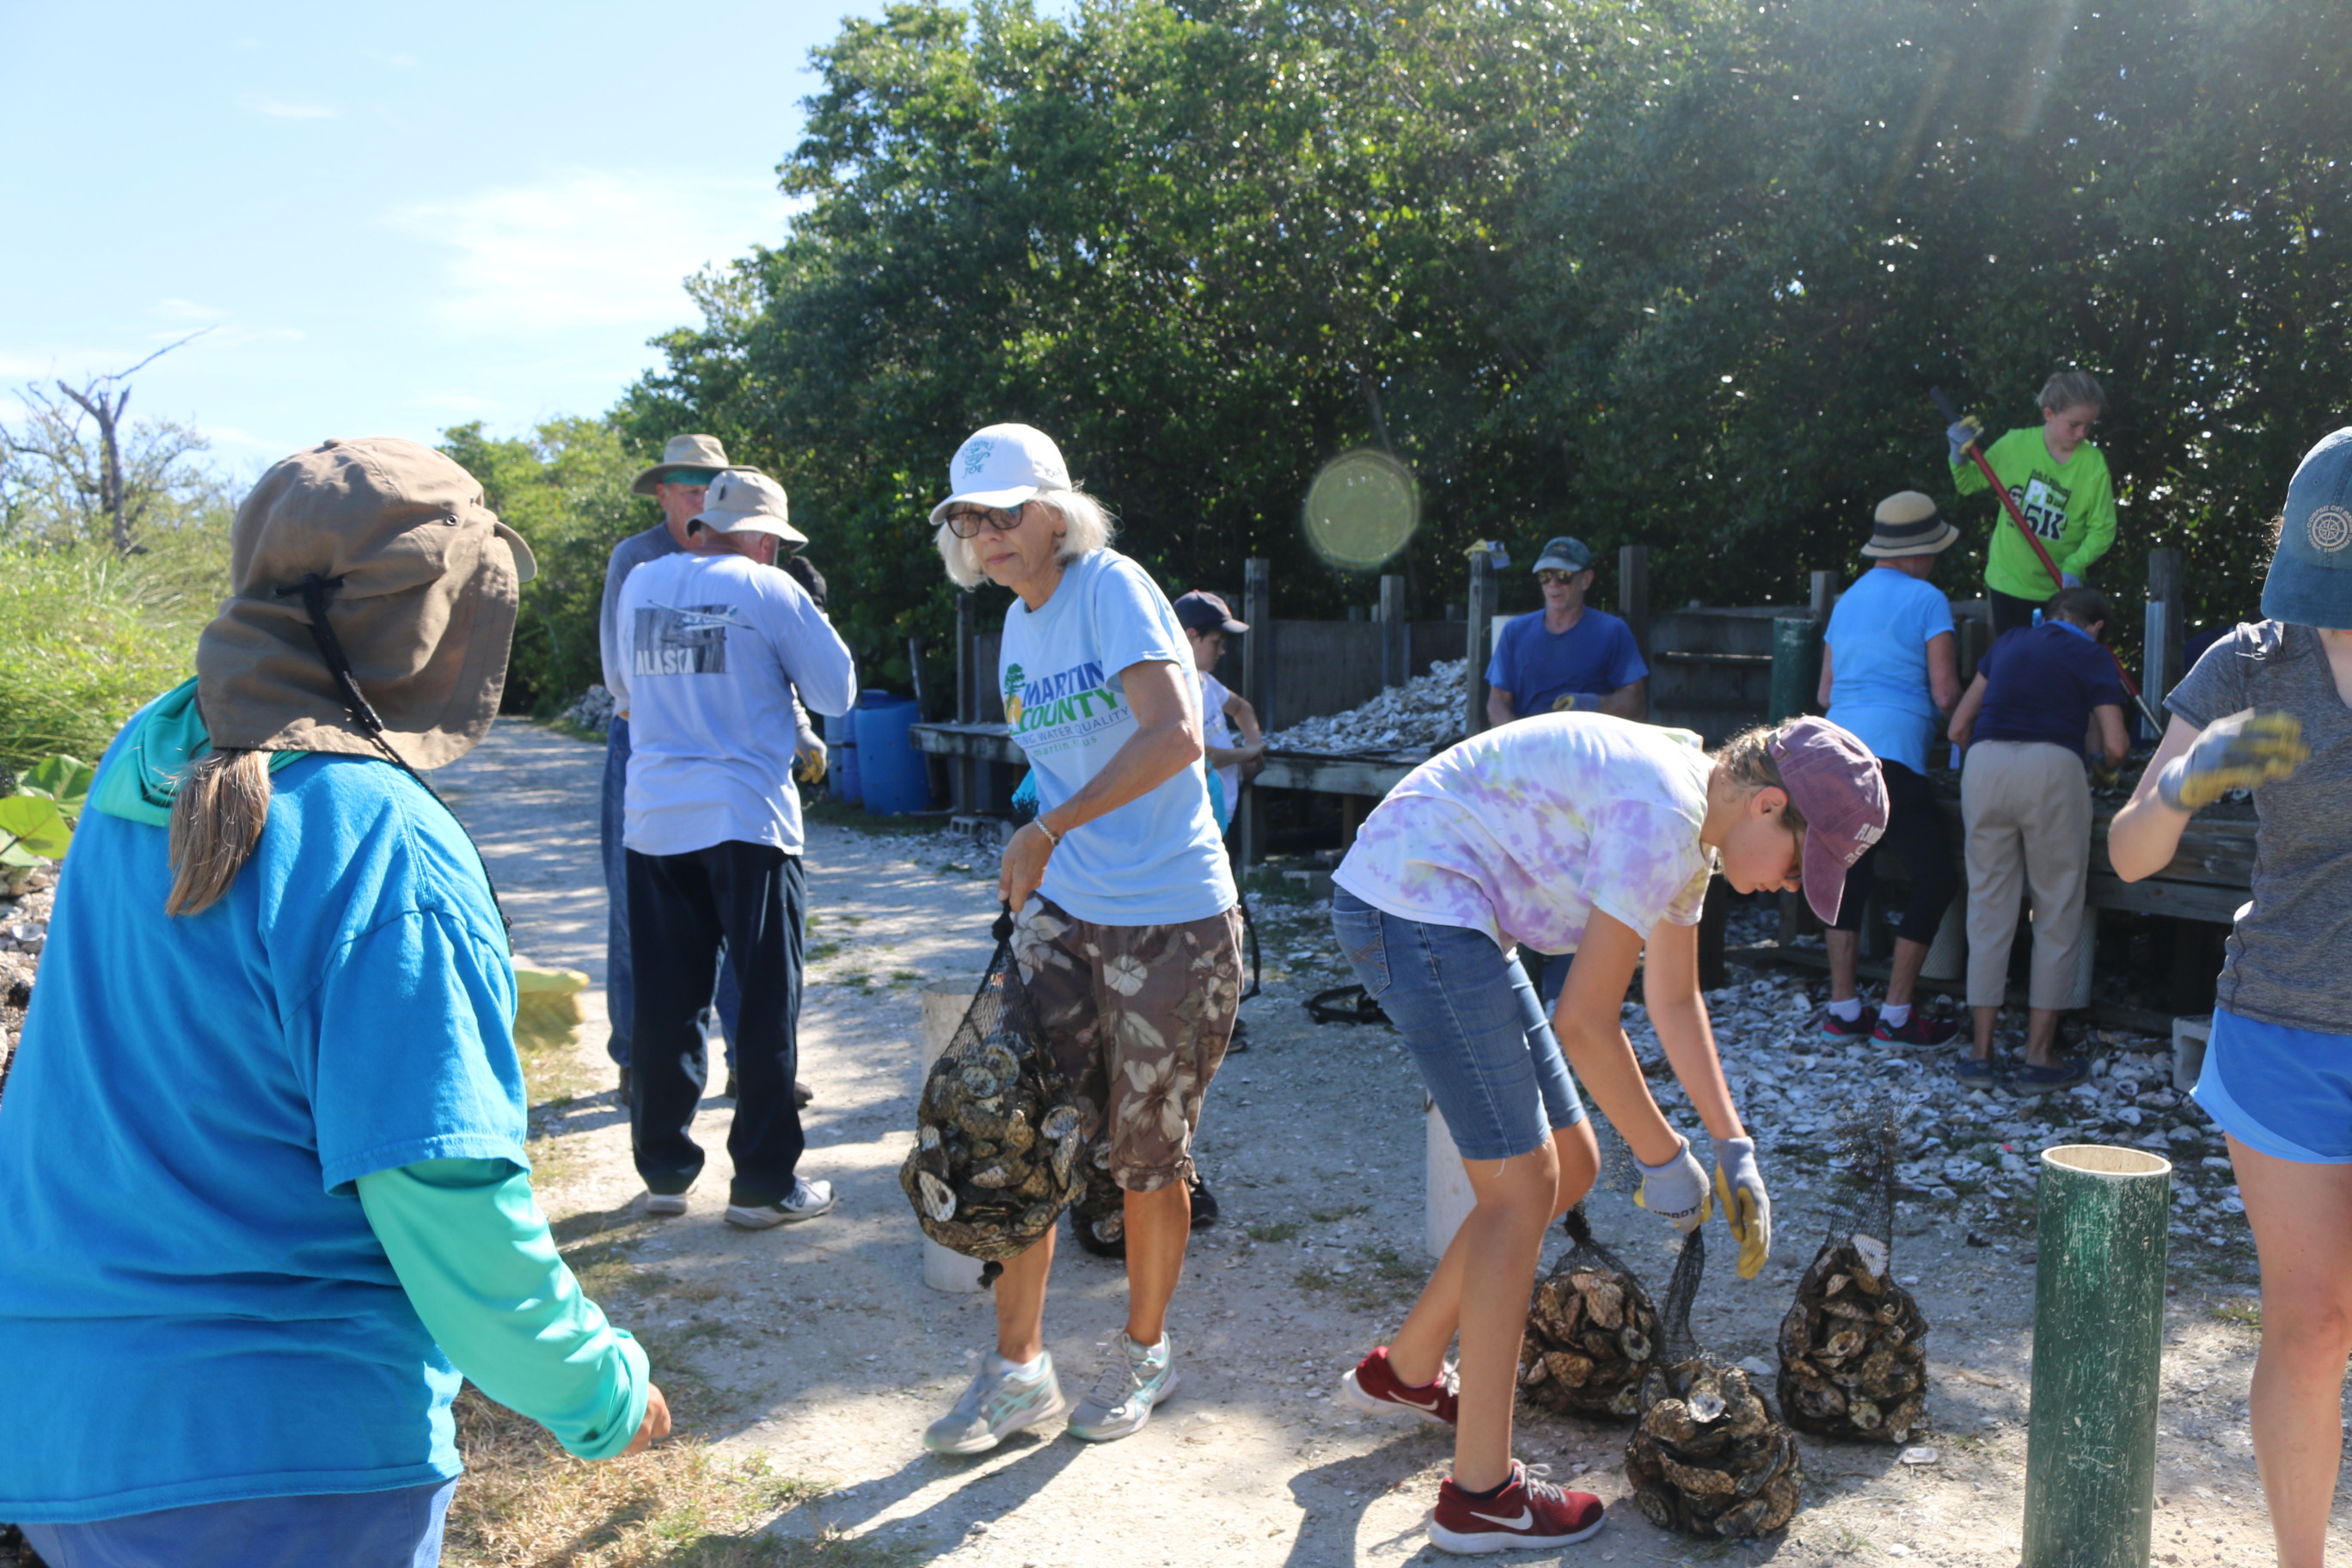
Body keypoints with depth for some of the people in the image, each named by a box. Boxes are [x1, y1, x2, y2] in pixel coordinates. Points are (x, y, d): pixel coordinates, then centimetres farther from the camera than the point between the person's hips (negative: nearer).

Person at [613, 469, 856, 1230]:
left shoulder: (640, 585, 9)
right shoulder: (767, 590, -6)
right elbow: (836, 692, -2)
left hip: (654, 818, 5)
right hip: (746, 818, -5)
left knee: (664, 1005, 11)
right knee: (765, 1005, 3)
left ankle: (665, 1171, 20)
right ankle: (765, 1183, 6)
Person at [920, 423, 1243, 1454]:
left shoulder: (1111, 588, -14)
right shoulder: (1019, 627, 11)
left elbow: (1173, 735, -29)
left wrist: (1047, 832, -25)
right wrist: (1029, 880, 16)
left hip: (1170, 923, -7)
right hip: (1063, 914, 7)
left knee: (1146, 1157, 7)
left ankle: (1144, 1354, 30)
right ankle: (1018, 1369, 19)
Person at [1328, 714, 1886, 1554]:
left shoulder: (1690, 818, 11)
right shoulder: (1662, 814, -21)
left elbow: (1674, 999, 21)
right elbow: (1584, 1023, -19)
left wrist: (1734, 1149, 18)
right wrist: (1664, 1157, -7)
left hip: (1452, 917, 11)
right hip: (1412, 897, -11)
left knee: (1569, 1167, 14)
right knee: (1523, 1187, -7)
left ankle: (1406, 1369, 30)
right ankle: (1481, 1493, 2)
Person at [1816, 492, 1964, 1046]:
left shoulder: (1847, 600, 20)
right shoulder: (1927, 600, -1)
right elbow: (1945, 694, -5)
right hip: (1891, 755, -7)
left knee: (1850, 876, 13)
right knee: (1935, 881, 1)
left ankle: (1843, 1009, 12)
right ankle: (1896, 1015, 1)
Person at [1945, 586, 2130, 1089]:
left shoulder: (2010, 642, 22)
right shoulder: (2092, 658, 13)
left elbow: (1958, 727, 19)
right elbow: (2115, 747, 0)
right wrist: (2106, 761, 23)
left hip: (1984, 764, 3)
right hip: (2051, 766, -3)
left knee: (1989, 909, 10)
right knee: (2057, 915, 8)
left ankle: (1981, 1054, 12)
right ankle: (2039, 1057, 10)